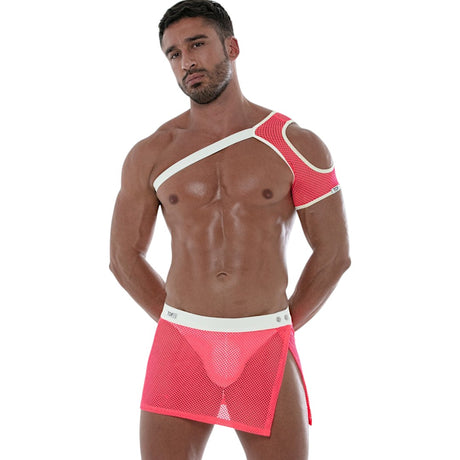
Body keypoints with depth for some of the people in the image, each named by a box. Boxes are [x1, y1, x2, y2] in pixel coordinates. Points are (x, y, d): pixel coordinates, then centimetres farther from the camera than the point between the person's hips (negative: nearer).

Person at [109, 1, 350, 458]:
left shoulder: (298, 146, -2)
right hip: (181, 351, 1)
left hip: (266, 356, 0)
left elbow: (334, 254, 3)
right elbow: (124, 257, 12)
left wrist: (276, 331, 5)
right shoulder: (149, 155, 2)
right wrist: (190, 333, 8)